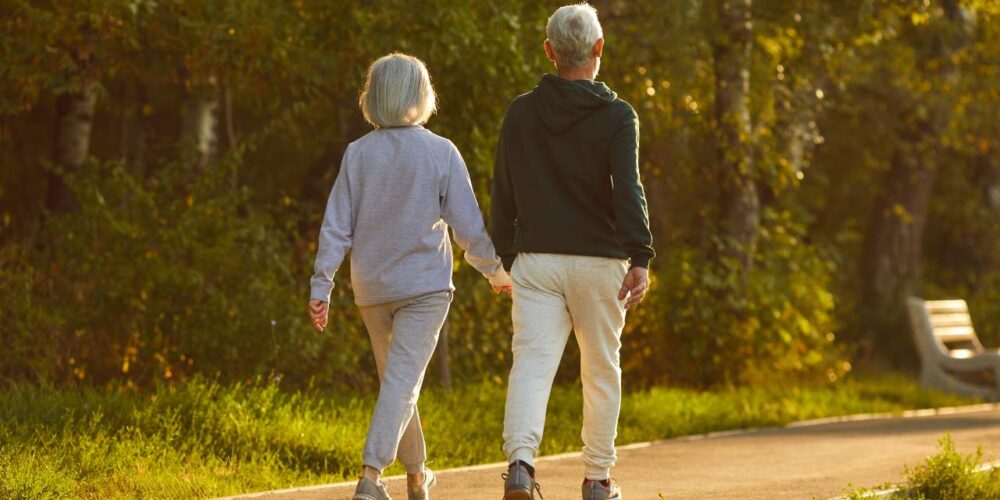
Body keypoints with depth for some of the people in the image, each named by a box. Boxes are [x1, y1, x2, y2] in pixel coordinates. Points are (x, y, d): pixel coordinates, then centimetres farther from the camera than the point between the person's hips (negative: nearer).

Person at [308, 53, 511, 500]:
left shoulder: (358, 154, -2)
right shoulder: (441, 153, -9)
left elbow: (336, 227, -2)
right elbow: (469, 226, -6)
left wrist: (321, 286, 1)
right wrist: (496, 270, 10)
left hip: (372, 287, 4)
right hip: (425, 284, -4)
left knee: (396, 380, 18)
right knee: (403, 382, -7)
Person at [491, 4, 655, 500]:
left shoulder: (520, 113, 7)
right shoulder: (616, 116, -4)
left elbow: (503, 196, 11)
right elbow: (627, 189, -16)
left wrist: (505, 259, 20)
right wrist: (640, 258, -21)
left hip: (535, 259, 2)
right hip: (598, 259, -2)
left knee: (532, 361, -8)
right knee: (601, 370, 11)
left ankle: (520, 460, -30)